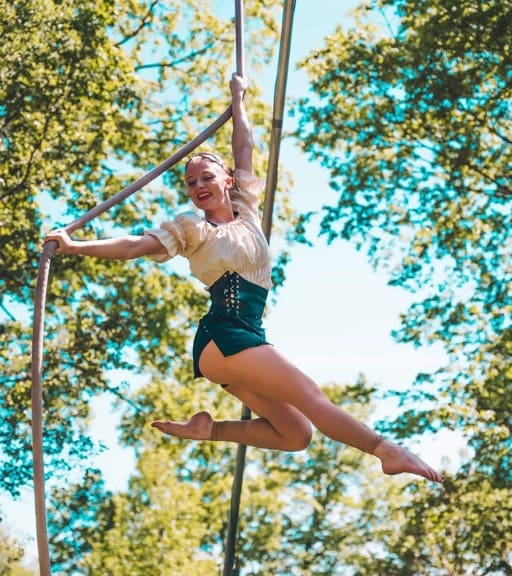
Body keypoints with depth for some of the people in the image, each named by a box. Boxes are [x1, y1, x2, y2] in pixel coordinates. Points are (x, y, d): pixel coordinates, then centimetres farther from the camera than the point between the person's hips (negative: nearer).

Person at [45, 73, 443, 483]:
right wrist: (75, 246, -12)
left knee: (296, 435, -1)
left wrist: (238, 98, 32)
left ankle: (208, 429, 2)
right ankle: (384, 448, -18)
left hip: (248, 338, 8)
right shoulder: (190, 227, 5)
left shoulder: (246, 209, 18)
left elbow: (244, 147, 25)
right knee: (309, 394, -18)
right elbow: (135, 246, -2)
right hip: (223, 336, -7)